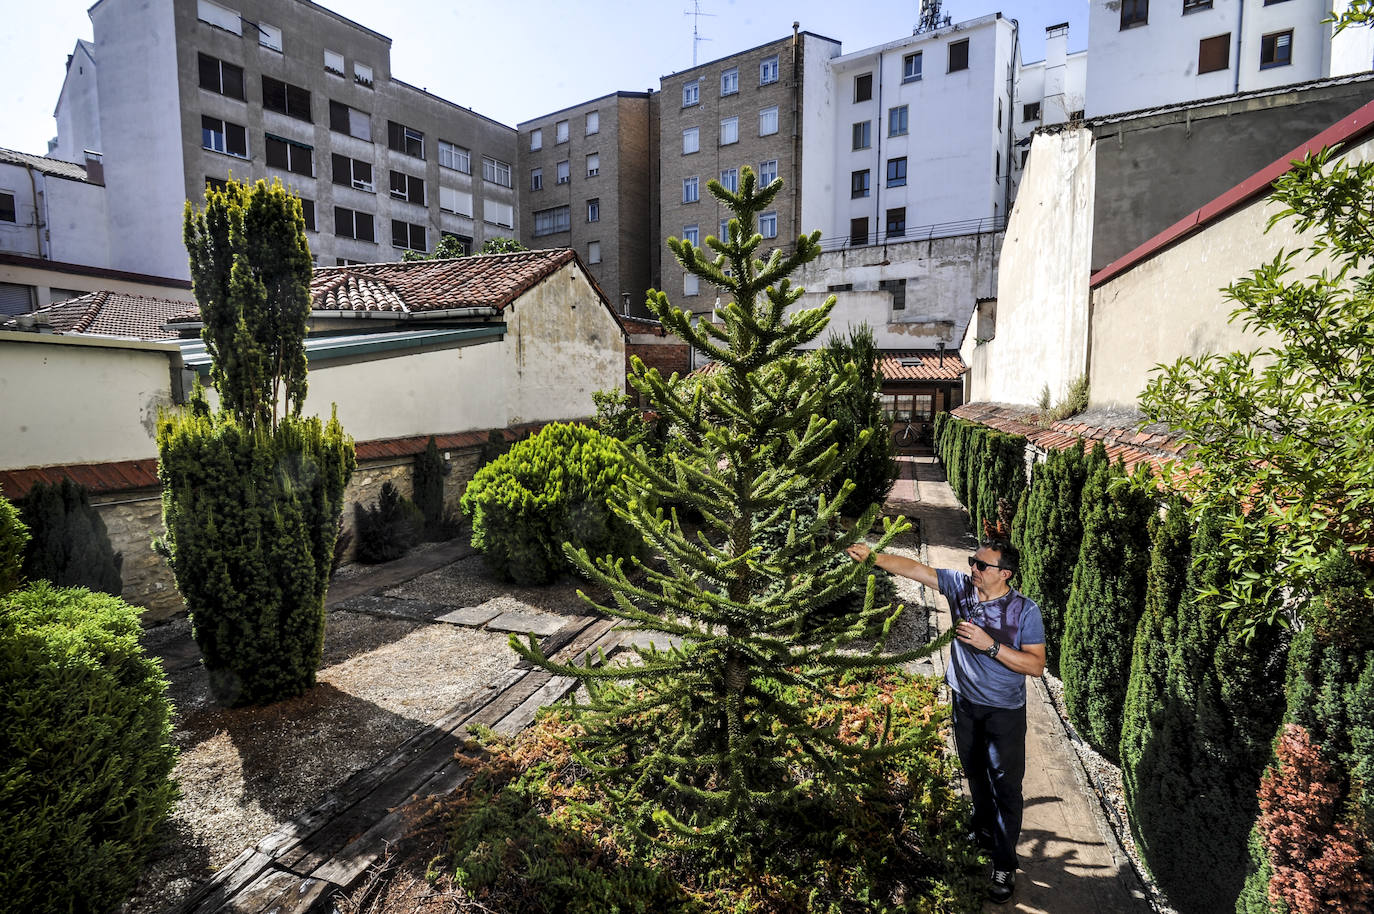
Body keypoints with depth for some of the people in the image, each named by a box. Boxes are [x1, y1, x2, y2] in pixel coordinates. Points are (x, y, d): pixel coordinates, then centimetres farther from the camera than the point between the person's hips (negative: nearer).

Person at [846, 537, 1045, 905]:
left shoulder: (1025, 610, -20)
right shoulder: (960, 586, -11)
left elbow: (1036, 665, -20)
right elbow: (915, 568, -15)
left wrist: (990, 645, -30)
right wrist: (872, 557, -25)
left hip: (1004, 712, -4)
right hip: (965, 703, 4)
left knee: (1005, 785, 4)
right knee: (975, 773, 23)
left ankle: (1004, 864, 22)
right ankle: (983, 832, 46)